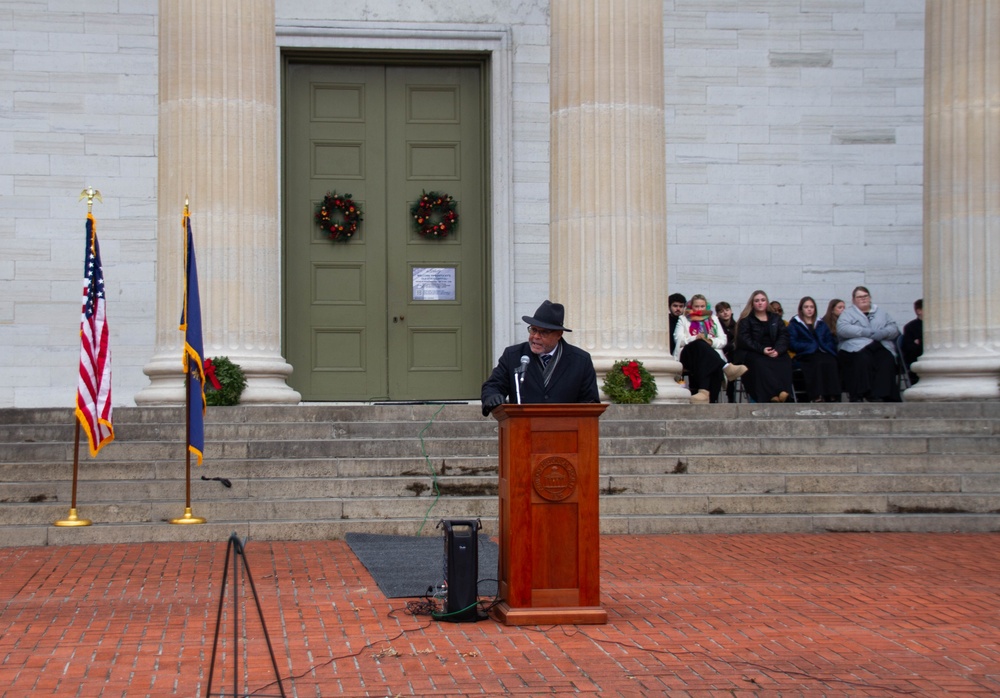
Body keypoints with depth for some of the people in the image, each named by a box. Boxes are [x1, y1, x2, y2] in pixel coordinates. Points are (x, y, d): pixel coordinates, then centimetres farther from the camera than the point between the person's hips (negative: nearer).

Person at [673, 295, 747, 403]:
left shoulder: (713, 320, 31)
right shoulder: (683, 319, 26)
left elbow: (723, 341, 18)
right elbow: (679, 340, 8)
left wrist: (711, 342, -5)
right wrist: (696, 338, -9)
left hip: (711, 355, 1)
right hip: (689, 354, -1)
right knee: (700, 345, -39)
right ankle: (726, 367, -55)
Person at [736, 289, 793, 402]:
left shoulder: (776, 318, 22)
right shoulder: (746, 320, 11)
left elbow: (784, 336, 9)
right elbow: (744, 340, -3)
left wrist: (777, 350, -13)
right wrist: (762, 350, -17)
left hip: (775, 353, 3)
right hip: (752, 354, -3)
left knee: (785, 361, -30)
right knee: (760, 363, -37)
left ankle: (784, 392, -46)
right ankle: (774, 395, -48)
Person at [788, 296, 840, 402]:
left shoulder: (821, 324, 28)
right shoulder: (795, 324, 17)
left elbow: (831, 341, 19)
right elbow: (793, 343, 2)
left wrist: (824, 347, -4)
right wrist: (812, 346, -8)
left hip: (824, 353, 3)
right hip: (806, 356, -3)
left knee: (831, 363, -33)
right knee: (817, 363, -38)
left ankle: (833, 397, -43)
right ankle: (817, 397, -46)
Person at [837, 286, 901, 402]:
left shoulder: (881, 313, 29)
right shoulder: (848, 313, 20)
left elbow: (894, 329, 15)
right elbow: (842, 329, -2)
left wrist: (880, 333, -8)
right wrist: (867, 332, -8)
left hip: (881, 347, 3)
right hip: (858, 348, -3)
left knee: (887, 361, -30)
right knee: (863, 359, -36)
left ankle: (879, 396, -41)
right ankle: (857, 397, -40)